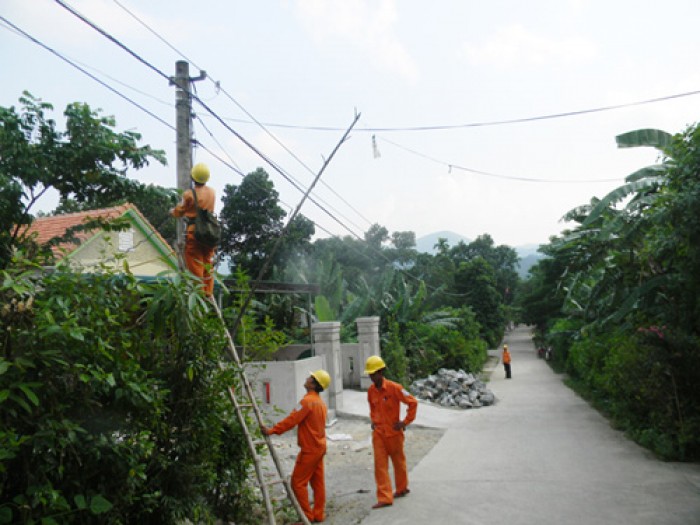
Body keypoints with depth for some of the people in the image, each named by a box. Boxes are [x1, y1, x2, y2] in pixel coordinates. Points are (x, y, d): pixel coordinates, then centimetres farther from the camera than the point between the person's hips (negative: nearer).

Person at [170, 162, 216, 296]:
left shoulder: (189, 194, -13)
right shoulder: (212, 192, 1)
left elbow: (179, 212, -1)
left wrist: (172, 211, 21)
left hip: (194, 232, -5)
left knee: (195, 267, 2)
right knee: (208, 265, 13)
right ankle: (208, 294, 17)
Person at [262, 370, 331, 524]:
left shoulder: (307, 401, -18)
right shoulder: (321, 402, 11)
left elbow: (292, 420, -22)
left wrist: (272, 430, -18)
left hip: (309, 449, -9)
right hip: (319, 447, 9)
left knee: (298, 482, 0)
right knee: (318, 482, 12)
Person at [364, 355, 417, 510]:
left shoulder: (394, 388, -19)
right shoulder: (371, 390, -1)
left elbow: (413, 402, -15)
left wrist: (405, 422, -13)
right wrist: (373, 420, 8)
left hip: (393, 432, -4)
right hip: (378, 432, 4)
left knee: (398, 461, 15)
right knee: (380, 464, -1)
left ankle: (402, 489, 36)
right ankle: (385, 498, 3)